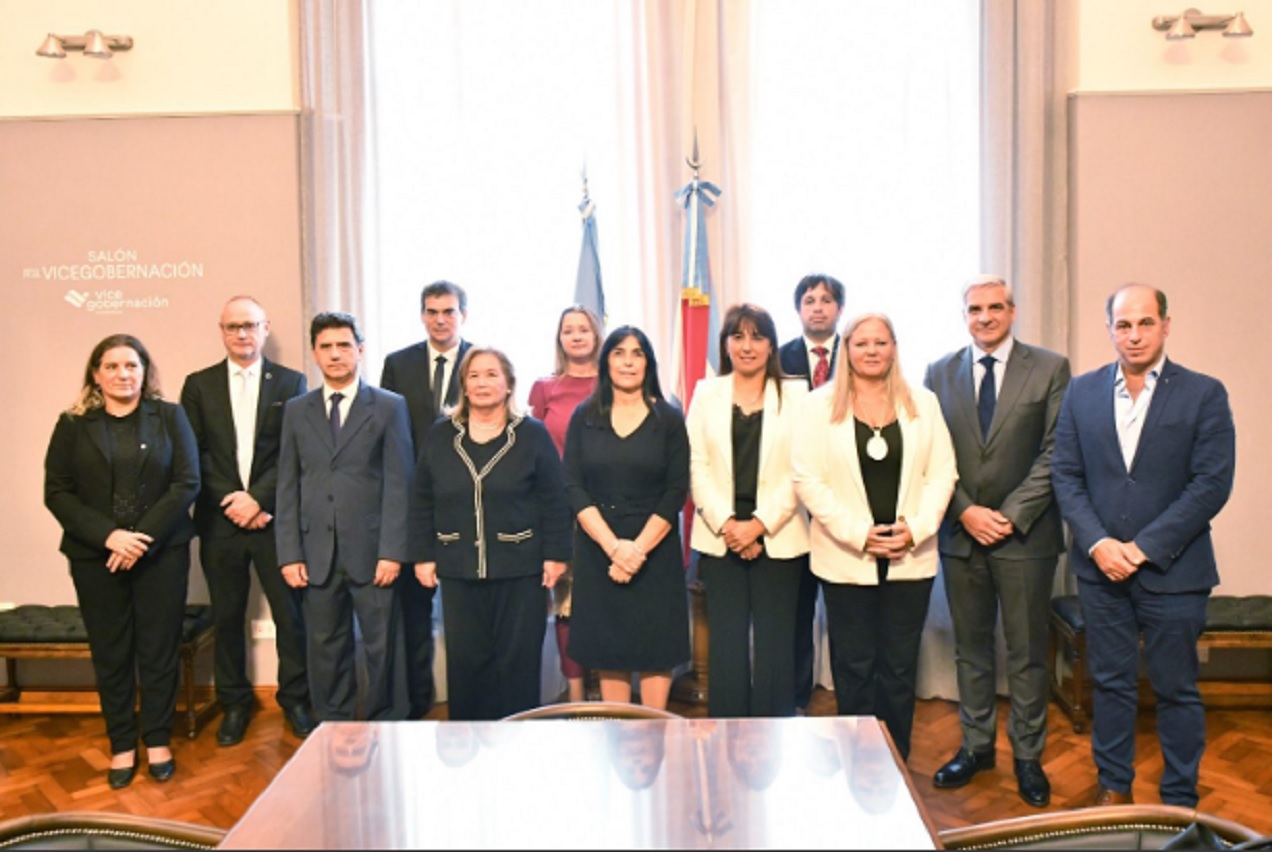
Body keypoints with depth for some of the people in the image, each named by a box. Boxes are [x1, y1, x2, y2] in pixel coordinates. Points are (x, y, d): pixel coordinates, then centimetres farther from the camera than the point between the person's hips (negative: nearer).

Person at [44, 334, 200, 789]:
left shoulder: (170, 416, 3)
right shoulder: (73, 424, 5)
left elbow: (187, 482, -4)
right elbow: (57, 492, 0)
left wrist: (143, 537, -14)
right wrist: (108, 535, -14)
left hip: (162, 551, -1)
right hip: (95, 556, 1)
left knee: (159, 649, 4)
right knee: (110, 654, 7)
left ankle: (158, 741, 18)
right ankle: (122, 746, 19)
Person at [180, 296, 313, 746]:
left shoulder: (290, 382, 3)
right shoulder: (198, 385, 7)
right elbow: (193, 456, 2)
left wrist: (258, 499, -12)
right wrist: (231, 502, -9)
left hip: (275, 517, -1)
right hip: (220, 521, 1)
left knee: (290, 613, 3)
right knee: (227, 617, 9)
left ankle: (295, 700, 19)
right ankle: (234, 704, 25)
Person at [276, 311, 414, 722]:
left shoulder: (389, 406, 2)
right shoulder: (296, 410, 11)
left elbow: (398, 484, -3)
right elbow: (288, 487, 9)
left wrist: (392, 551, -10)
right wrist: (290, 553, 1)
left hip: (371, 551, -2)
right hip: (317, 553, 3)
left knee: (382, 648, 4)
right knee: (326, 649, 9)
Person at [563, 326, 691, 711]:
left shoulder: (669, 419, 1)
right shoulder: (584, 417, 4)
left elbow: (676, 491, -5)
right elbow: (573, 486, -3)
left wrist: (638, 548, -14)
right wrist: (613, 545, -14)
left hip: (654, 549, -1)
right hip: (598, 550, 1)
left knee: (655, 648, 4)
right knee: (608, 647, 7)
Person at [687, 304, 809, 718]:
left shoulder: (795, 394, 3)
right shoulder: (707, 393, 8)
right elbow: (697, 466, 2)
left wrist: (759, 524, -12)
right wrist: (726, 524, -9)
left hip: (777, 538, -1)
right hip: (719, 537, 1)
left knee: (775, 642, 2)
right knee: (726, 641, 4)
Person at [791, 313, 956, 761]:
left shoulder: (923, 403, 8)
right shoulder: (819, 405, 1)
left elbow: (942, 473, 5)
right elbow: (807, 479, -5)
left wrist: (917, 528, -9)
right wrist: (857, 534, -11)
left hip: (910, 558, 2)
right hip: (845, 558, -2)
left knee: (900, 668, 7)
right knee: (854, 669, 5)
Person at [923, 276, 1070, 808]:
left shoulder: (1049, 368, 0)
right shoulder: (940, 374, 7)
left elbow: (1054, 453, -5)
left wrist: (1012, 515, -12)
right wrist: (966, 511, -9)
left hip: (1025, 533, -2)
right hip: (961, 532, 2)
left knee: (1027, 651, 6)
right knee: (971, 646, 12)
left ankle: (1028, 755, 20)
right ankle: (976, 745, 26)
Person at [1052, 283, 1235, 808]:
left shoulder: (1204, 394, -3)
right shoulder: (1082, 392, 5)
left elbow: (1212, 484, -9)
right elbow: (1065, 475, 2)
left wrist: (1145, 547, -14)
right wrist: (1098, 543, -11)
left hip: (1172, 570, -2)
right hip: (1100, 567, 2)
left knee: (1176, 689, 9)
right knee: (1110, 683, 13)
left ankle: (1180, 802, 24)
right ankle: (1113, 785, 29)